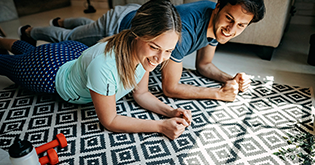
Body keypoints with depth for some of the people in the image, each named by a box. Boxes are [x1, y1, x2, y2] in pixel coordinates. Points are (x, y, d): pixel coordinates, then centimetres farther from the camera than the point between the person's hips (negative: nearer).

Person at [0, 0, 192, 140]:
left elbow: (141, 94, -14)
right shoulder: (104, 66, -48)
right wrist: (160, 126, -39)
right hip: (53, 72, -6)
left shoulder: (145, 51, -28)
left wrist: (170, 111, -30)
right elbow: (109, 121, -34)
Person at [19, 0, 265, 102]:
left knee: (88, 27, 37)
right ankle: (30, 31, 54)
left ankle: (61, 21, 69)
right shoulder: (183, 29, -45)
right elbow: (169, 88, -40)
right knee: (68, 38, 23)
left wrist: (232, 79, -24)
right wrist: (218, 93, -36)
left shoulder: (217, 23, -19)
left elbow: (204, 65, -7)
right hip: (117, 26, -6)